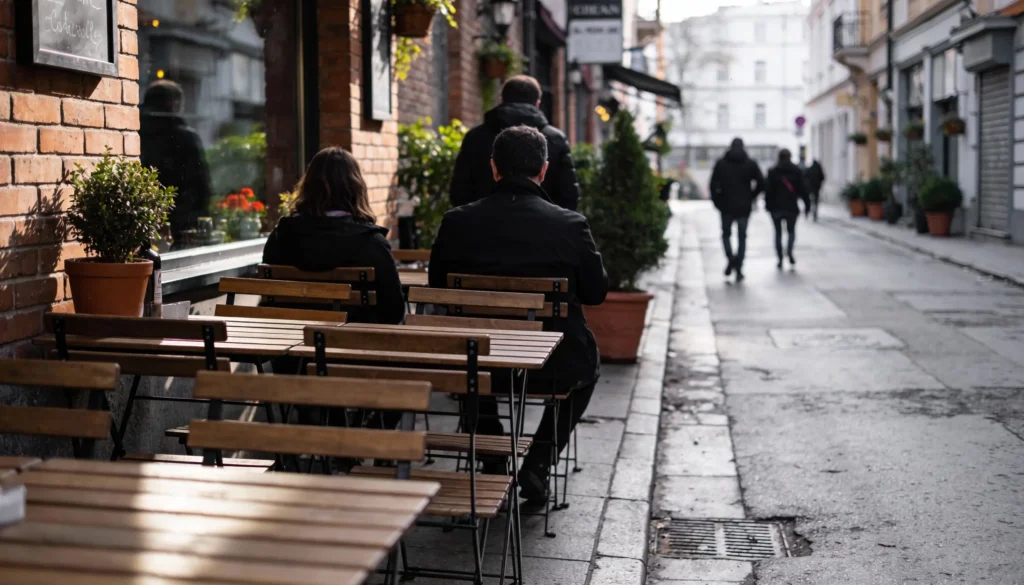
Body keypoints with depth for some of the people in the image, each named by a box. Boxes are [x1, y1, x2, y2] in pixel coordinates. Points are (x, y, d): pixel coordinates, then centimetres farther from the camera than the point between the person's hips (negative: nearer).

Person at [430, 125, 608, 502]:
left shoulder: (456, 222, -9)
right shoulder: (570, 225, -14)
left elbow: (438, 289, 5)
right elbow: (596, 293, 0)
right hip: (554, 367, -2)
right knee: (587, 367, 33)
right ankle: (536, 467, 21)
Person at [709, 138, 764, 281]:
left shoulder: (721, 163, 0)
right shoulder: (750, 164, 2)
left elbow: (713, 184, -6)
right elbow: (761, 183, -5)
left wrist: (717, 201, 3)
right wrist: (751, 196, 8)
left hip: (726, 206, 0)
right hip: (744, 207, 0)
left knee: (726, 234, 17)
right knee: (742, 237, 7)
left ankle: (731, 258, -9)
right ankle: (739, 269, -1)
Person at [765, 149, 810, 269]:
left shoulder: (772, 172, -1)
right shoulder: (797, 171, 2)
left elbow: (768, 189, -4)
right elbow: (802, 188, -1)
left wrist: (768, 204, 3)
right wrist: (807, 203, 3)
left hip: (776, 207, 0)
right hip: (791, 207, 0)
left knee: (778, 232, 10)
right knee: (791, 230, 15)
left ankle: (780, 259, 5)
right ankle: (789, 250, -15)